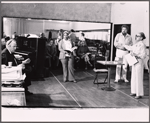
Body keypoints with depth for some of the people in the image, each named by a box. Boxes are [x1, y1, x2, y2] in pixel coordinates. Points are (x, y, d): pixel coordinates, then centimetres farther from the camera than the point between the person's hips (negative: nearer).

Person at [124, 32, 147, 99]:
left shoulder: (142, 45, -15)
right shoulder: (135, 44, 10)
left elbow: (144, 55, -17)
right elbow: (131, 48, 29)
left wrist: (136, 55, -24)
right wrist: (124, 45, 38)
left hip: (139, 62, -9)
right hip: (134, 62, 9)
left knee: (139, 78, -5)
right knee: (133, 77, 13)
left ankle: (139, 94, 1)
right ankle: (134, 91, 23)